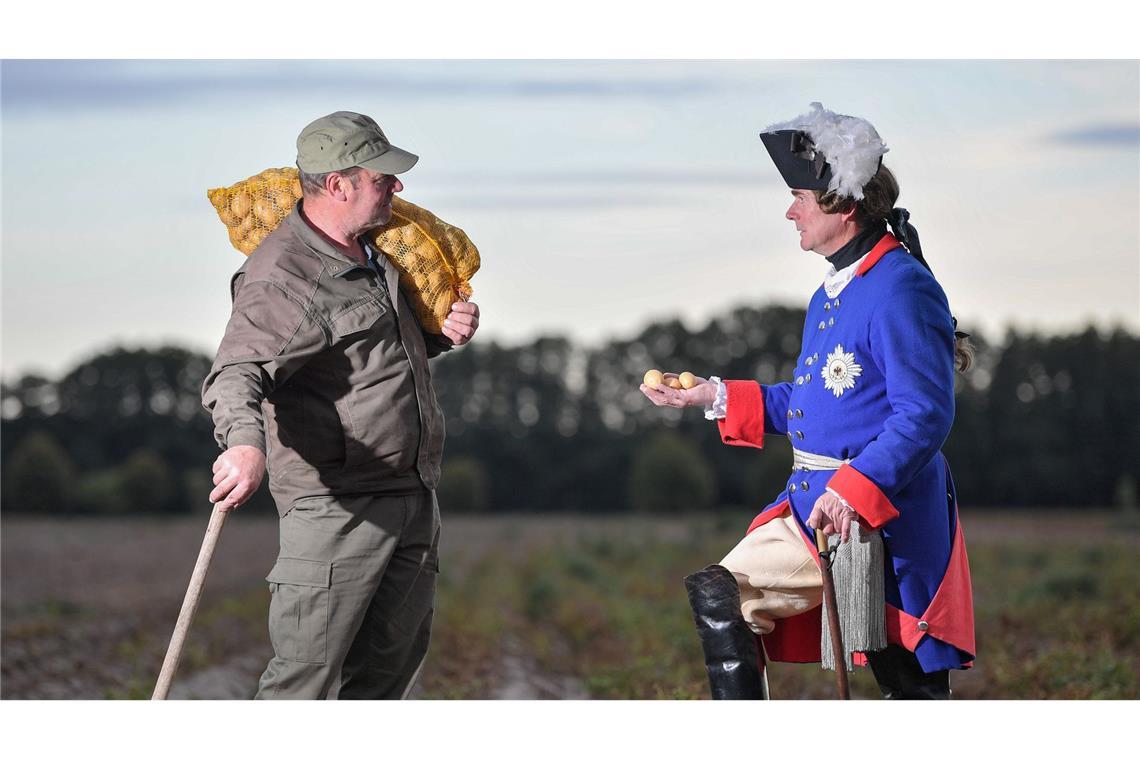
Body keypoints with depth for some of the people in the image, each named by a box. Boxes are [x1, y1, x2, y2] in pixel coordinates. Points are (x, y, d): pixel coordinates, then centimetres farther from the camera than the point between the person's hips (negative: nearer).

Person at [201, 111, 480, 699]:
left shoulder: (375, 252, 12)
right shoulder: (281, 276, -16)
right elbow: (236, 375, -30)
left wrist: (444, 332, 7)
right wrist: (245, 442, -51)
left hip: (414, 497, 9)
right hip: (335, 508, -9)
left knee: (391, 664, 15)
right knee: (305, 677, -10)